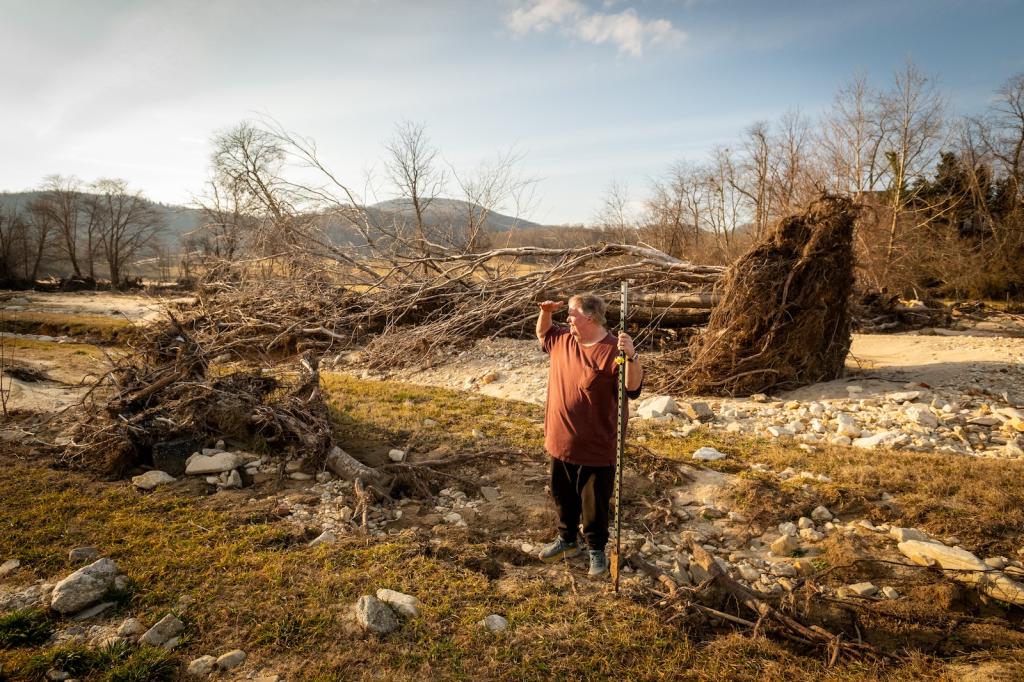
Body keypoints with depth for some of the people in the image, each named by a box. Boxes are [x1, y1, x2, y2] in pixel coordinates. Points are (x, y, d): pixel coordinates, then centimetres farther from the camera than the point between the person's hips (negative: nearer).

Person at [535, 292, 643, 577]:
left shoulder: (612, 351, -19)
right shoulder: (563, 338, 2)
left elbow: (633, 387, -27)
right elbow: (542, 333, 23)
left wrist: (631, 356, -43)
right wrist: (545, 313, 3)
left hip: (596, 447, -6)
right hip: (560, 441, 7)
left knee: (595, 503, 11)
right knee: (562, 496, 23)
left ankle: (597, 550, 33)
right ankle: (566, 540, 44)